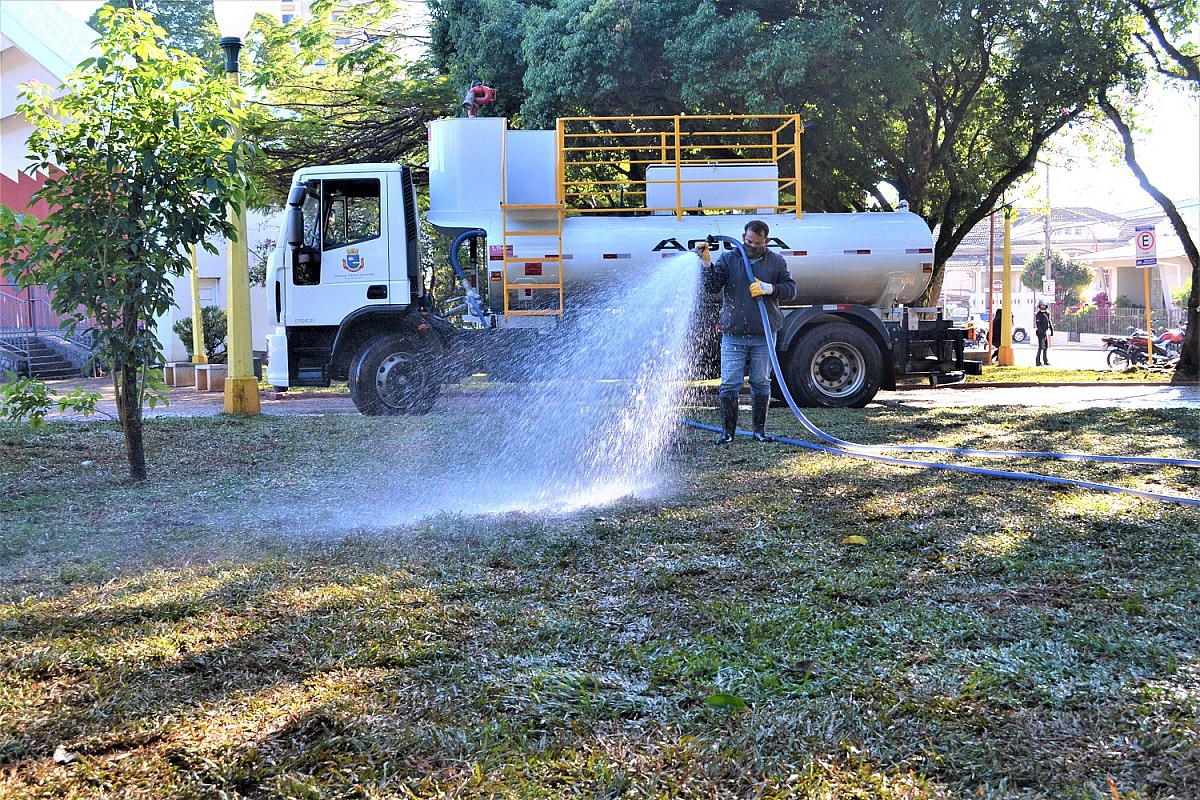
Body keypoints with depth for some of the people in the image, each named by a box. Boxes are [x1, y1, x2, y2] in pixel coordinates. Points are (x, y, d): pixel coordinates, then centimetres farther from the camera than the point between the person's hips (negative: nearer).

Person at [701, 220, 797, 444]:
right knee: (729, 384, -3)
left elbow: (791, 289, 5)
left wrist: (770, 289, -13)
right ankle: (727, 430, 4)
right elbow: (712, 287, -3)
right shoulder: (728, 258, 4)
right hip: (733, 335, -1)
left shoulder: (776, 262, 8)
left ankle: (760, 429, 18)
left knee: (761, 382, 8)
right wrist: (707, 265, -20)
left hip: (764, 335, 1)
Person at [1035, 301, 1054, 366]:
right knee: (1041, 347, -9)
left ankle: (1046, 362, 19)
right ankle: (1038, 362, -8)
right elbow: (1038, 324, -16)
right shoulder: (1038, 314, -9)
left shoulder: (1047, 313, 14)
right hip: (1041, 332, -8)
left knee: (1046, 347, 12)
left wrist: (1051, 329, 14)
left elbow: (1049, 322, 22)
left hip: (1046, 332, 8)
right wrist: (1042, 332, -23)